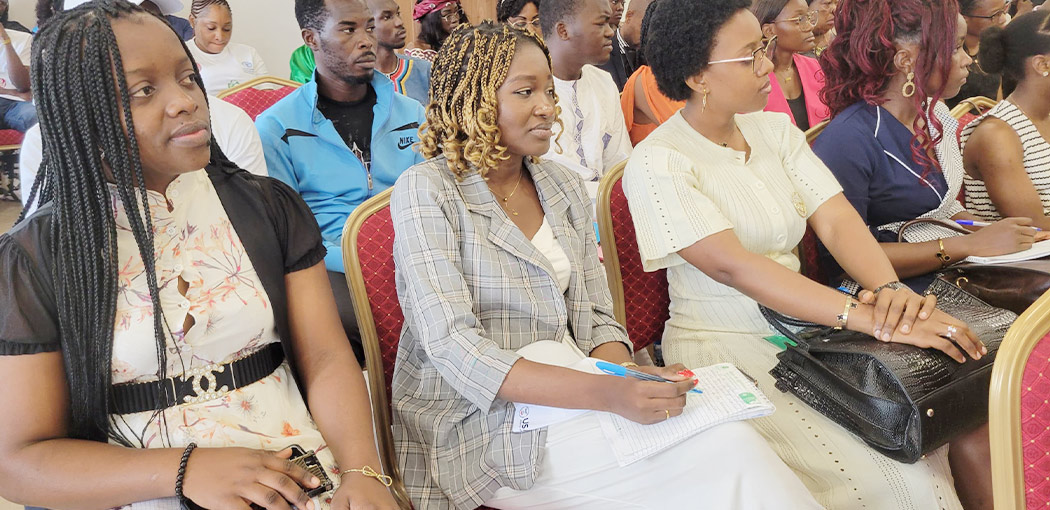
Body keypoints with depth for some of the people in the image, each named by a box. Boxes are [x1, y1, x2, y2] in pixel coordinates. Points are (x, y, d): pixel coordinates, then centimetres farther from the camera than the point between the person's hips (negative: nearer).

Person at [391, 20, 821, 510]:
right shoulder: (426, 190, -9)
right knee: (728, 451, -22)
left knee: (734, 441, -20)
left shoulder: (564, 187, 10)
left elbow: (597, 318, 10)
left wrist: (629, 375, -14)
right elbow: (454, 348, -19)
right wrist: (604, 392, -30)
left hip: (569, 394, 6)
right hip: (480, 428, -5)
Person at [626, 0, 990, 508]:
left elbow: (836, 219, -1)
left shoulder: (775, 128, 9)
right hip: (725, 347, -6)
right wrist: (872, 319, -30)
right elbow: (733, 265, -23)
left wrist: (889, 288, -22)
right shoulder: (656, 164, -13)